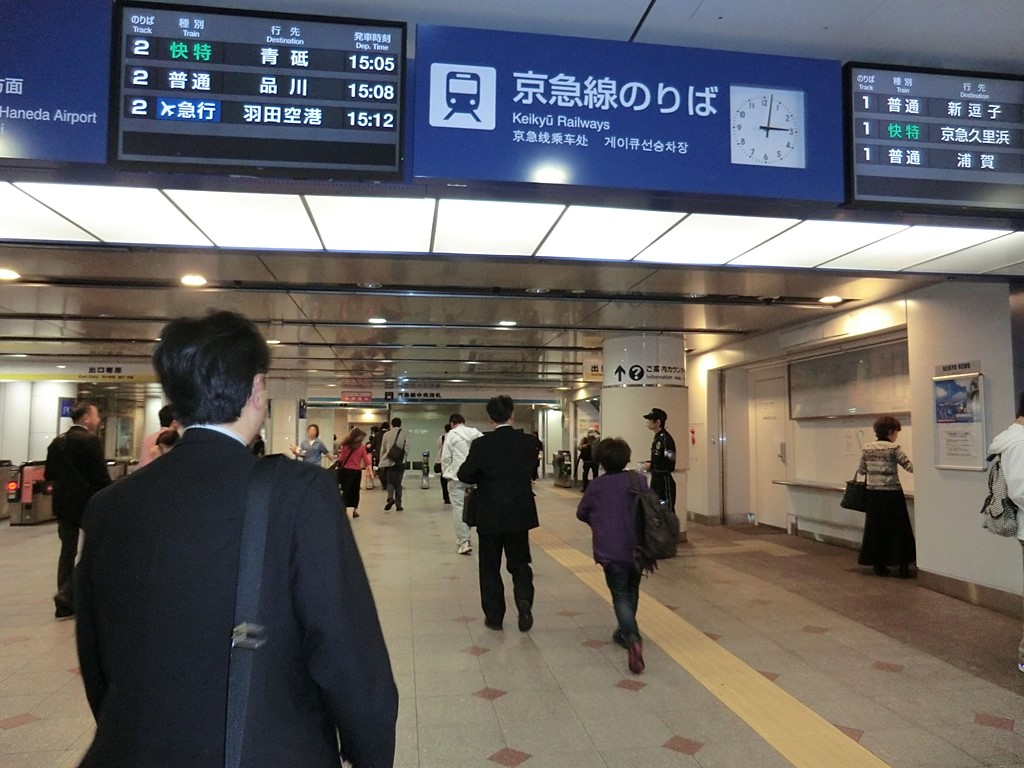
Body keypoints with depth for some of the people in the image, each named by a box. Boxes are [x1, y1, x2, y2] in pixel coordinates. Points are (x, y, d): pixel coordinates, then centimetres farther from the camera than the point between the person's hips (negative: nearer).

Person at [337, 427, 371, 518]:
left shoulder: (345, 445, -5)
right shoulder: (362, 446, -7)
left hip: (345, 470, 0)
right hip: (357, 471, 0)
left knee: (345, 491, 6)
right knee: (355, 491, 13)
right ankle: (355, 510, 19)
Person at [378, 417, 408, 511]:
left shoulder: (386, 434, 2)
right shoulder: (404, 434, -1)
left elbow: (382, 450, 8)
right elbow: (407, 448, -3)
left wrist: (381, 463, 16)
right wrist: (405, 459, 9)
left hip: (389, 462, 0)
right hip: (401, 462, 0)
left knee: (390, 482, 7)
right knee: (398, 483, 10)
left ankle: (390, 498, -20)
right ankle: (398, 504, 9)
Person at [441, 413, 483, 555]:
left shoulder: (452, 435, -3)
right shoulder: (477, 434, 6)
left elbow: (445, 457, -4)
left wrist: (446, 473, 9)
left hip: (457, 476, -4)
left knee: (458, 508, -1)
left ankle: (464, 542, -7)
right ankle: (464, 538, 25)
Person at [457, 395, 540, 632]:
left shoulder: (481, 444, -14)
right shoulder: (529, 442, -6)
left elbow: (464, 475, -8)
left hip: (490, 516, -2)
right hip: (520, 515, 2)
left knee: (490, 567, 13)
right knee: (519, 562, 16)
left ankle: (494, 616, 19)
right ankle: (524, 598, -9)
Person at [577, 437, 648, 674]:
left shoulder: (596, 485, -5)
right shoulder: (639, 480, -3)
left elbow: (581, 513, 6)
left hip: (610, 550, -3)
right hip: (636, 548, 3)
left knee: (620, 595, 1)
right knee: (632, 591, 23)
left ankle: (633, 639, -20)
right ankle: (626, 631, 35)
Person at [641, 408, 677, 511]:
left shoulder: (665, 439, -18)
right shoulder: (657, 438, 12)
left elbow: (670, 465, -22)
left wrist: (651, 466, -16)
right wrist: (649, 463, 6)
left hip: (664, 482, -10)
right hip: (656, 480, 10)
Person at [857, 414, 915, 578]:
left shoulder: (867, 447, 4)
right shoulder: (893, 448, -10)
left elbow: (861, 470, 9)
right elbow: (910, 467, -12)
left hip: (873, 493, 5)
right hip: (891, 493, -5)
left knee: (876, 528, 10)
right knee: (898, 529, 4)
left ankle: (878, 564, 14)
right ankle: (902, 566, 5)